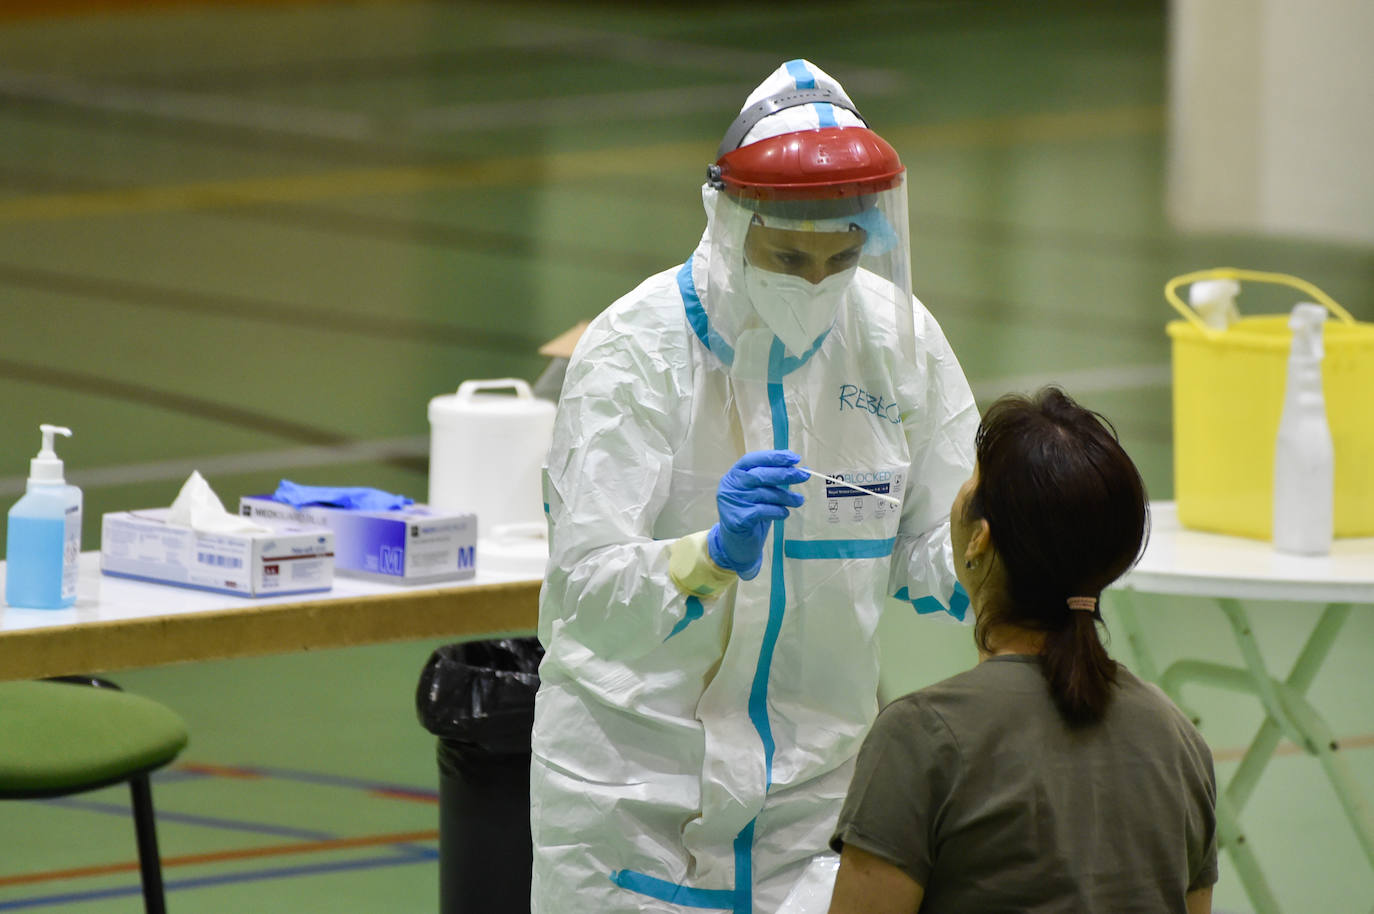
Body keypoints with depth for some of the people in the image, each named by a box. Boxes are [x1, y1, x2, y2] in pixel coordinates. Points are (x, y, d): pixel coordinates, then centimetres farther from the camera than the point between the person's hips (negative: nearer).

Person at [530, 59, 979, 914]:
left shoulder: (901, 338, -4)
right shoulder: (633, 349, -17)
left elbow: (932, 547, 5)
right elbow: (583, 587, -26)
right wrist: (715, 554, -44)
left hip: (818, 770, 4)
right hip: (637, 771, -3)